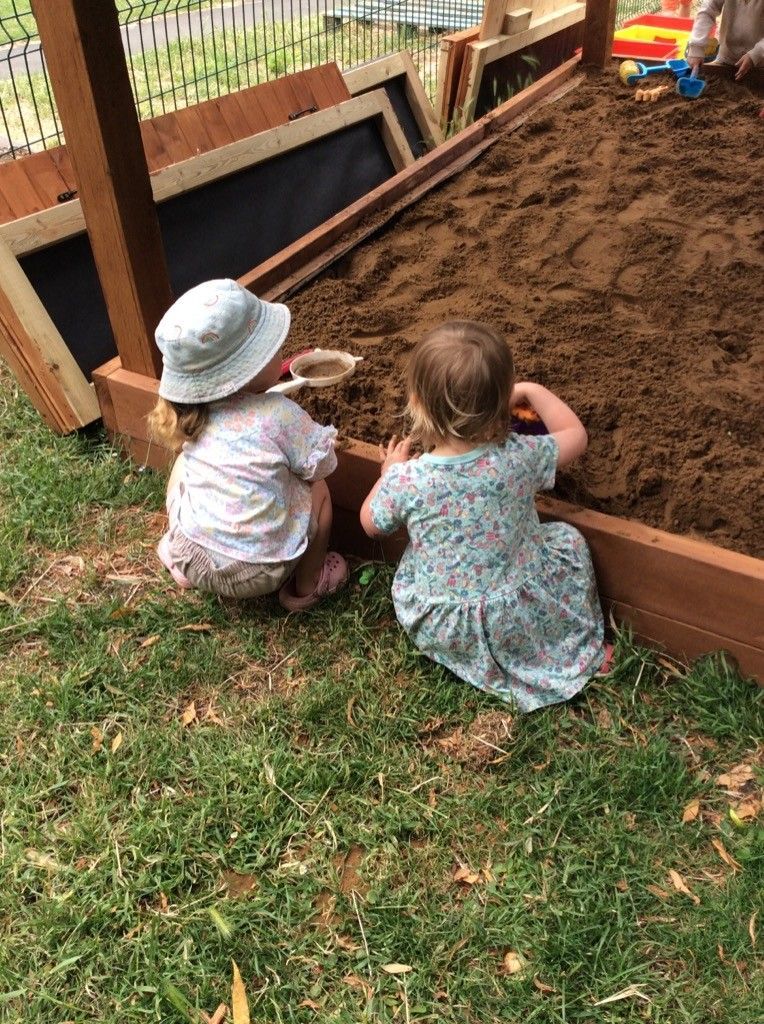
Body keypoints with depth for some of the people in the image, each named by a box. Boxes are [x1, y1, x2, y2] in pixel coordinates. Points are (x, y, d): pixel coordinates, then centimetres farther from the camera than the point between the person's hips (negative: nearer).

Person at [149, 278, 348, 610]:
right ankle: (306, 588, 24)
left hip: (191, 558, 4)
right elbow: (322, 464, -5)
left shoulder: (190, 414, -5)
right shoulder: (279, 414, -19)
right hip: (256, 574, -3)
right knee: (317, 487, 16)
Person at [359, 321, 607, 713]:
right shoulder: (519, 458, -21)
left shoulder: (405, 480, -25)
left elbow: (371, 524, -3)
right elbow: (575, 434, 0)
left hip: (439, 630, 1)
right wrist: (532, 391, 10)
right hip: (520, 621, 0)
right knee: (568, 538, 23)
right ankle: (583, 645, 28)